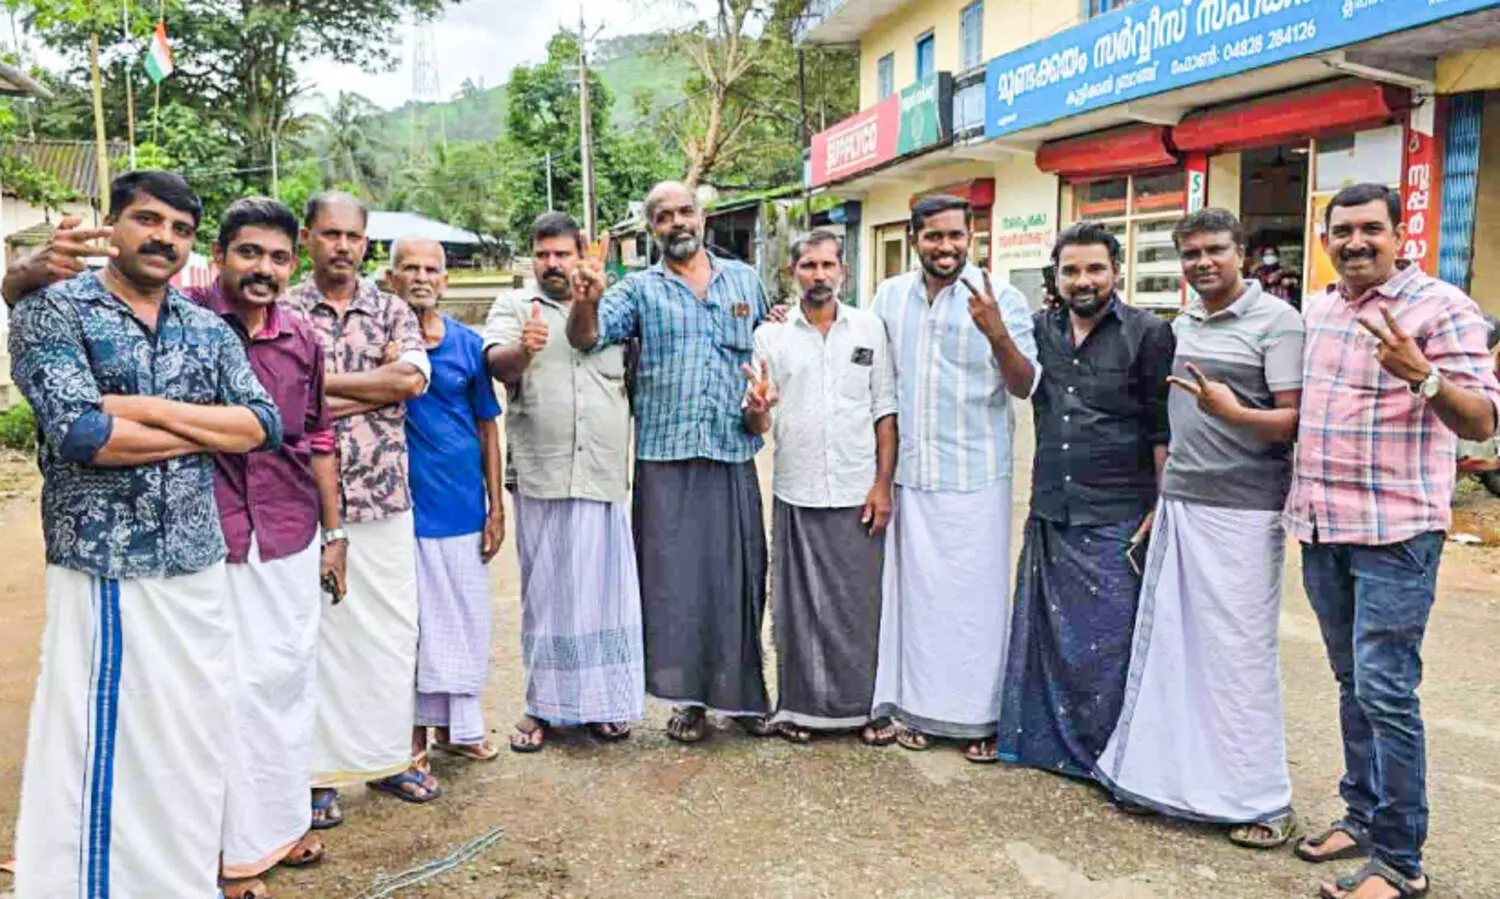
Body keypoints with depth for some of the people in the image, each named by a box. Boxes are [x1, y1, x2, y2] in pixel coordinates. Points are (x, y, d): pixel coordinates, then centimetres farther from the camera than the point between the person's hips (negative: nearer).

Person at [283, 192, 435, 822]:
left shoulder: (391, 310, 9)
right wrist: (380, 381, -12)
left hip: (385, 500, 3)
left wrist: (322, 380, -9)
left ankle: (388, 757, 24)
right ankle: (318, 772, 17)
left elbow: (415, 377, -9)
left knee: (392, 631, 9)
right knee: (313, 633, 3)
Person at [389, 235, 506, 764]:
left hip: (462, 504, 3)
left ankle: (456, 725, 26)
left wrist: (496, 506, 6)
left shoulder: (468, 343, 6)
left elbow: (487, 427, 8)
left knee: (466, 617, 10)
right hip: (403, 503, -3)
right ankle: (414, 727, 21)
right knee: (410, 617, 6)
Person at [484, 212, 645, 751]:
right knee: (545, 592, 7)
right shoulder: (515, 307, 8)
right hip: (540, 478, -1)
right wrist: (522, 351, -31)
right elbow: (496, 363, -11)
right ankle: (543, 705, 19)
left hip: (605, 478, 1)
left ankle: (604, 701, 20)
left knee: (604, 590, 6)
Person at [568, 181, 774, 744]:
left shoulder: (745, 280, 14)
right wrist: (585, 301, -29)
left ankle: (744, 694, 21)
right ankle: (689, 697, 16)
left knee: (739, 576, 7)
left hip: (733, 454, 2)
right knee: (673, 576, 2)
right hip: (665, 456, -1)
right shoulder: (640, 289, 6)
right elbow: (587, 337, -10)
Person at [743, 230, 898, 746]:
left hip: (858, 494, 0)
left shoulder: (870, 329, 5)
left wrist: (883, 484, -3)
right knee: (798, 603, 7)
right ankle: (800, 704, 22)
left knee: (861, 603, 5)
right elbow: (757, 425, 4)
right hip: (796, 494, 0)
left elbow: (886, 412, 5)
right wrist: (757, 408, -20)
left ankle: (865, 706, 20)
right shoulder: (770, 335, 4)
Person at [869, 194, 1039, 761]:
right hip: (910, 474, 3)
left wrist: (997, 335, -26)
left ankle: (979, 716, 16)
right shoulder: (890, 295, 8)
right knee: (915, 590, 9)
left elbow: (1025, 386, -8)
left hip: (976, 477, -3)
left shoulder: (1000, 299, -4)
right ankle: (917, 706, 22)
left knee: (977, 596, 2)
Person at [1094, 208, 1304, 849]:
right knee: (1167, 641, 8)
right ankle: (1168, 772, 22)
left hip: (1242, 512, -6)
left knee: (1239, 652, -1)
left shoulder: (1276, 321, -5)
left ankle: (1263, 800, 13)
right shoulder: (1179, 326, 15)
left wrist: (1235, 413, -28)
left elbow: (1294, 420, -11)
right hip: (1178, 503, 6)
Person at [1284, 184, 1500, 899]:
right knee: (1353, 685, 16)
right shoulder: (1316, 310, 12)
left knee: (1385, 693, -6)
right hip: (1322, 528, 7)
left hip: (1394, 533, -6)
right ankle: (1363, 814, 30)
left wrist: (1422, 376, -31)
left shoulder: (1441, 307, -8)